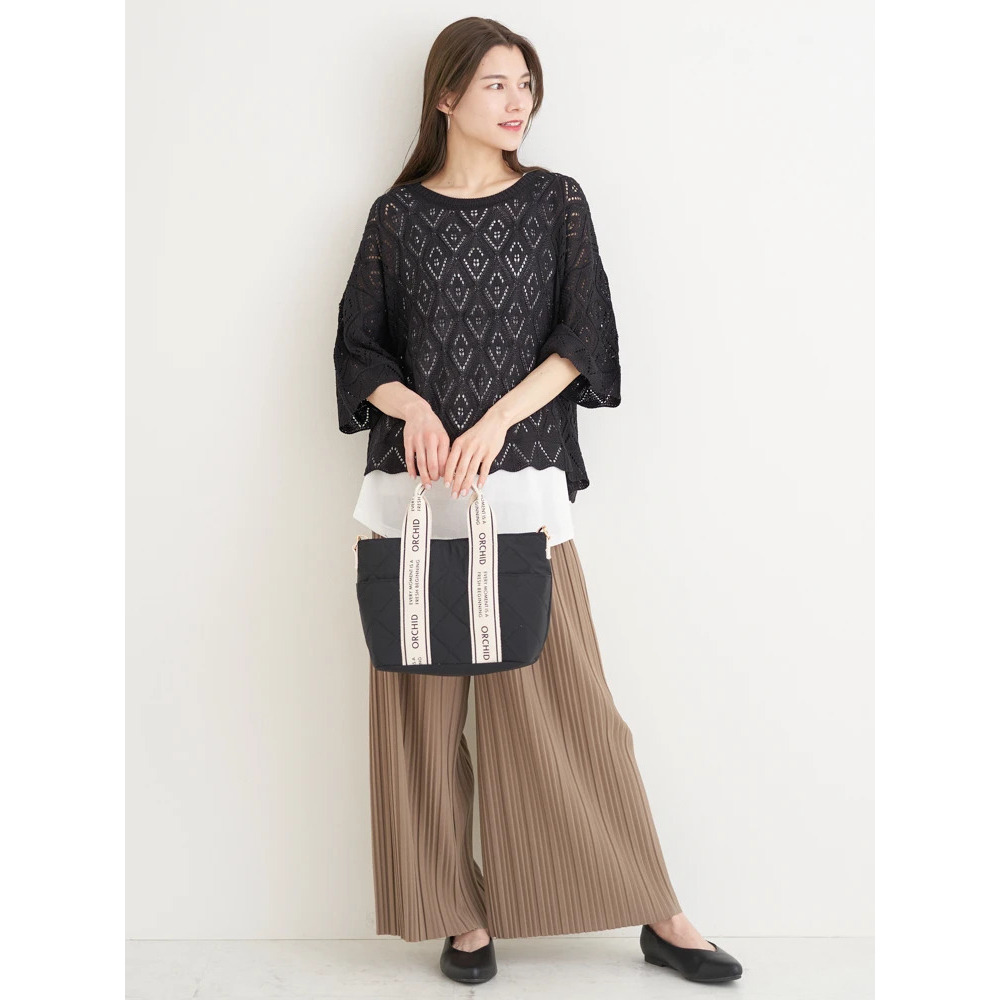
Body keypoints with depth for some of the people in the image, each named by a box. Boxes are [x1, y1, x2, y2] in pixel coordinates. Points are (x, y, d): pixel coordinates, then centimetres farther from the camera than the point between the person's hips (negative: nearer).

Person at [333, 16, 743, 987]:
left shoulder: (556, 201, 9)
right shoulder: (397, 214, 9)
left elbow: (584, 334, 0)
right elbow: (357, 346, 10)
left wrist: (497, 419, -13)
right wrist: (411, 404, -11)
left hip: (523, 480, -1)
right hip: (415, 486, 1)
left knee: (563, 698, 0)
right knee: (426, 707, 2)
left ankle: (657, 914, 12)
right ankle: (462, 916, 16)